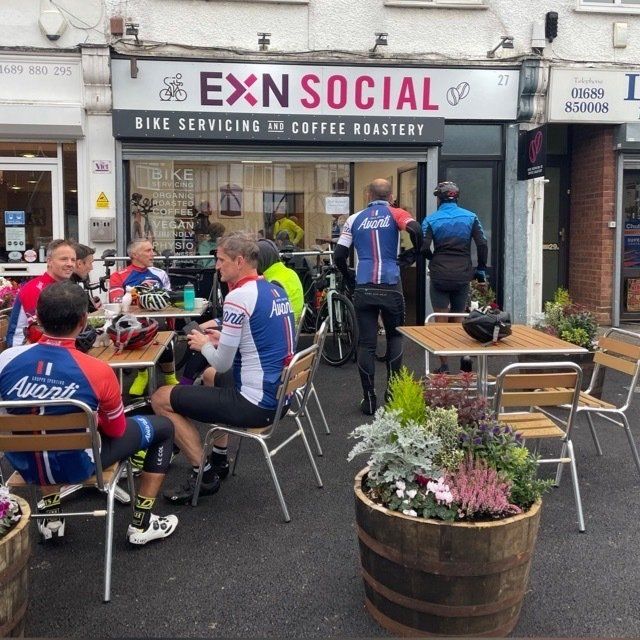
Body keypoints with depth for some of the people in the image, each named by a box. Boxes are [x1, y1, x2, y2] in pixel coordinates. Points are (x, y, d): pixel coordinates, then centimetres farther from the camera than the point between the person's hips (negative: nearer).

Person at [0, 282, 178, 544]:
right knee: (163, 426, 14)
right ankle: (141, 524, 18)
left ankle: (51, 517, 36)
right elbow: (116, 430, -6)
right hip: (77, 466, -4)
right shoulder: (98, 371, -24)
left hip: (24, 465, 4)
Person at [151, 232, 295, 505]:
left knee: (161, 399, 1)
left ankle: (205, 474, 8)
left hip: (256, 403, -9)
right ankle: (219, 459, 37)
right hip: (280, 394, 9)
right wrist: (222, 339, 14)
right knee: (210, 376, 35)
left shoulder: (239, 296, -19)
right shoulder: (275, 290, 8)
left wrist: (204, 345, 3)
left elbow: (223, 364, -16)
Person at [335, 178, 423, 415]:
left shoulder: (355, 219, 11)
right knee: (395, 336, 19)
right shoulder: (395, 214, 5)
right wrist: (414, 254, 3)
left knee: (366, 343, 5)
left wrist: (350, 278, 21)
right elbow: (416, 231, -16)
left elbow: (339, 256, 5)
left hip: (364, 288, 1)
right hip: (391, 286, -1)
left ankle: (369, 400, 7)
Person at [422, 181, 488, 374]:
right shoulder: (470, 217, 3)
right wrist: (481, 269, 8)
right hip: (463, 276, 2)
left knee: (441, 322, 6)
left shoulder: (431, 220, -4)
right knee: (459, 320, 16)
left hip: (439, 276, -2)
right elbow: (482, 244, -2)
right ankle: (465, 358, 10)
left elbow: (424, 247, -12)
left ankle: (444, 366, 9)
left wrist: (434, 259, 9)